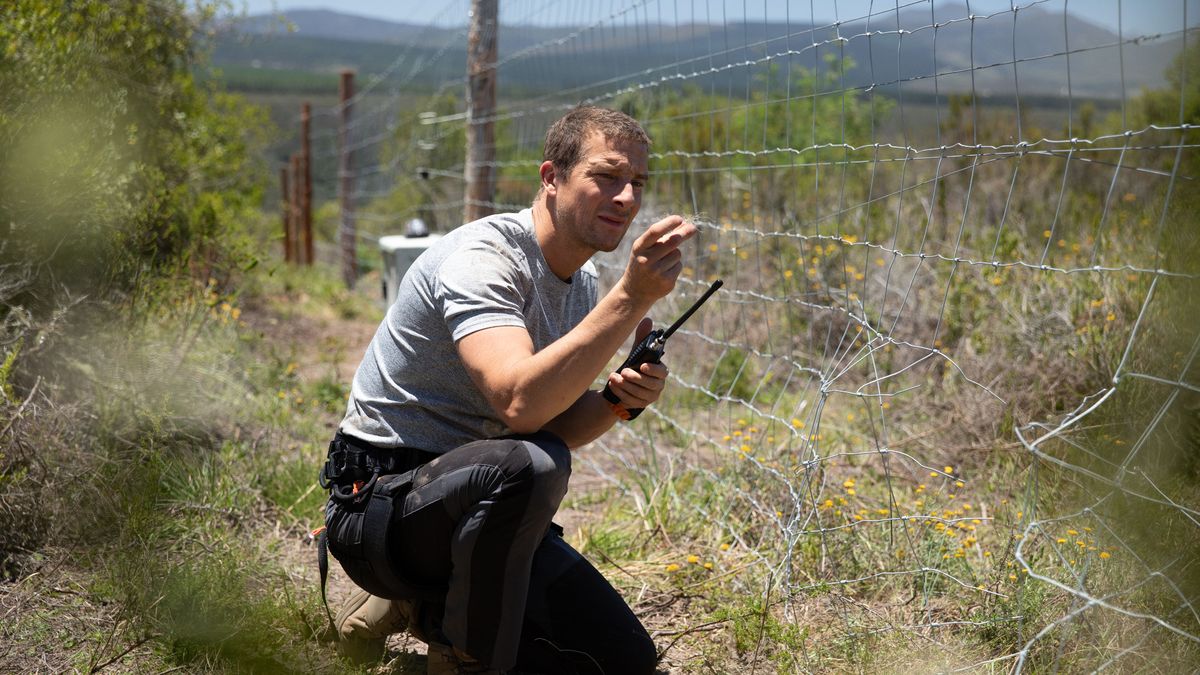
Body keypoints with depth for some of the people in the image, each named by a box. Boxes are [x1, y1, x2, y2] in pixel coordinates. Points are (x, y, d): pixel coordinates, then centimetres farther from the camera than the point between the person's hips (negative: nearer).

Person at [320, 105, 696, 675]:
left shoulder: (581, 282, 6)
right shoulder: (483, 257, -22)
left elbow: (557, 425, 10)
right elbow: (520, 404, -38)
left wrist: (620, 398, -11)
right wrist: (632, 297, -39)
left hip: (485, 508, 8)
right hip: (380, 498, -8)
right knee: (526, 466, -40)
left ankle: (424, 608, 17)